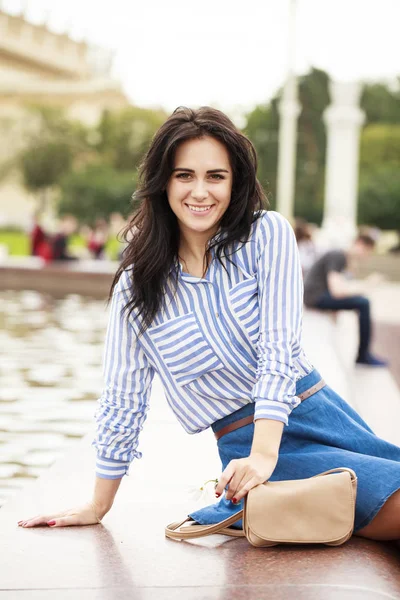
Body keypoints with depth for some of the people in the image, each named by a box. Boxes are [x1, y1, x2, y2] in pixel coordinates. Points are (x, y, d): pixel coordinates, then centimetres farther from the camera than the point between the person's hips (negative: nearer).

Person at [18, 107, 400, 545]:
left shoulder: (268, 234, -1)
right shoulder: (137, 285, 0)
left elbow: (279, 349, -11)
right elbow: (123, 401, 6)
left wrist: (264, 455, -22)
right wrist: (97, 507, 8)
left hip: (318, 412, 3)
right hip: (244, 443, -3)